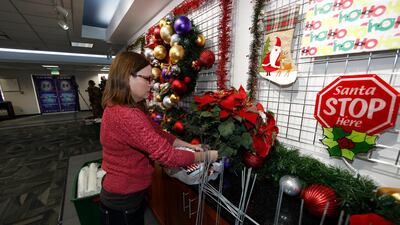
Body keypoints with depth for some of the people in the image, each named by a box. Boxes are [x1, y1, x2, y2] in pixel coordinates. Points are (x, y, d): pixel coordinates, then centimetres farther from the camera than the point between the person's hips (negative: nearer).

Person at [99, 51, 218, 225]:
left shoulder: (119, 108, 2)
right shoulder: (126, 116, -33)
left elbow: (157, 132, 0)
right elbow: (168, 155, -33)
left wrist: (188, 145, -5)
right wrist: (206, 156, -19)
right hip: (123, 200, -9)